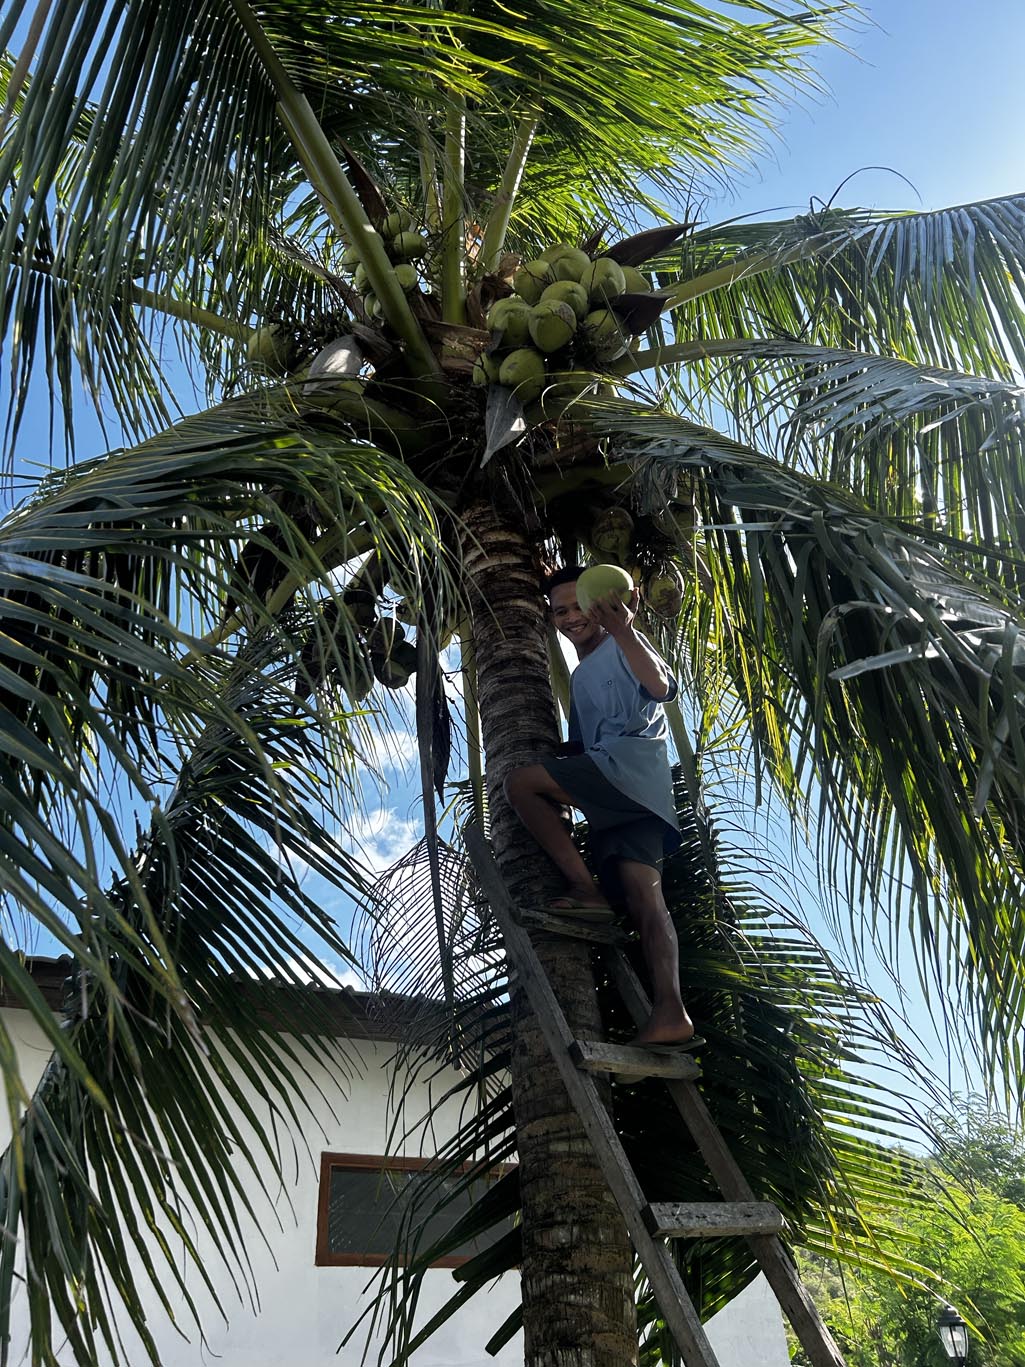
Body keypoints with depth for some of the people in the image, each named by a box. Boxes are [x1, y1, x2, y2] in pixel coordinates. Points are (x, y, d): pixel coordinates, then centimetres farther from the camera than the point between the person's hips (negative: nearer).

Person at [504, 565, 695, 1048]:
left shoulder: (620, 647, 8)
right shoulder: (580, 678, 33)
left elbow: (662, 687, -14)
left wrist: (624, 630, -26)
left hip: (631, 761, -8)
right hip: (611, 794, 8)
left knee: (520, 782, -19)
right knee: (642, 895, -7)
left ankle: (585, 888, -18)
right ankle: (670, 1011, -18)